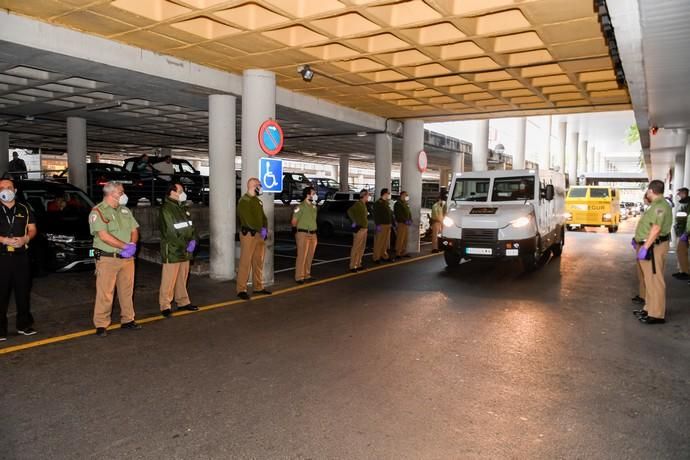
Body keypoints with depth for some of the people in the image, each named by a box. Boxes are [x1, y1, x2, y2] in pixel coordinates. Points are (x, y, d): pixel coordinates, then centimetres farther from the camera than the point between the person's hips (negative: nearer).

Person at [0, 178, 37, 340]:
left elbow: (32, 229, 12)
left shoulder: (24, 210, 12)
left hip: (21, 255, 3)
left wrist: (26, 238, -9)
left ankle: (24, 325, 20)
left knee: (23, 291, 9)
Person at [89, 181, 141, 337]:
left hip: (127, 258, 6)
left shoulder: (125, 210, 14)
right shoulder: (98, 211, -8)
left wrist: (132, 245, -8)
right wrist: (125, 246, -18)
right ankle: (101, 325, 7)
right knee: (105, 293, -3)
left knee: (127, 291, 12)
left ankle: (127, 320, 24)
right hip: (107, 259, -6)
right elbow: (104, 236, -17)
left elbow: (134, 230, 13)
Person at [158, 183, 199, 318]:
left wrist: (193, 240, -1)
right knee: (169, 279, -4)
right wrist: (186, 245, -15)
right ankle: (165, 306, 2)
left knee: (182, 278, 14)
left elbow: (191, 226, 17)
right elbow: (170, 232, -17)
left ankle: (183, 302, 24)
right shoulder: (166, 209, -11)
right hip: (172, 251, -8)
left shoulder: (184, 208, 16)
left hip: (185, 251, 8)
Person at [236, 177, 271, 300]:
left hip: (259, 234, 8)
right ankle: (241, 289, -5)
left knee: (258, 262, 12)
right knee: (245, 262, -8)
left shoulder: (258, 201, 17)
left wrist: (265, 229, -2)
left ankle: (258, 287, 22)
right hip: (248, 234, -8)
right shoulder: (244, 201, -9)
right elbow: (248, 219, -17)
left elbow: (262, 216, 16)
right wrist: (260, 230, -14)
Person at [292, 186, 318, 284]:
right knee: (302, 256, -7)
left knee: (309, 257, 11)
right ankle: (299, 277, -3)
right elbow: (294, 221, -8)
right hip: (303, 234, -7)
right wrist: (301, 229, 7)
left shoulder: (314, 207, 13)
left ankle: (307, 275, 21)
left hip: (313, 234, 7)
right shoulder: (301, 207, -11)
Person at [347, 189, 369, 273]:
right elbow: (350, 211, -26)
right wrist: (354, 221, -19)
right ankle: (352, 266, -7)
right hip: (359, 228, -10)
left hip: (364, 228, 10)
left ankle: (358, 264, 21)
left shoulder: (364, 204, 15)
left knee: (361, 248, 13)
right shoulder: (358, 203, -13)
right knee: (356, 247, -9)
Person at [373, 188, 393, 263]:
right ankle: (376, 258, -2)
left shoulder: (387, 203, 18)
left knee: (385, 242, 11)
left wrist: (392, 223, 16)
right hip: (381, 225, -8)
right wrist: (378, 225, -20)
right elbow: (376, 215, -14)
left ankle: (384, 256, 19)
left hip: (387, 225, 8)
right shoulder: (378, 203, -8)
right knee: (379, 242, -6)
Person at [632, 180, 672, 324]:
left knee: (654, 280, -8)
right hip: (648, 245, 11)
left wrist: (645, 247, -28)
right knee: (650, 279, 17)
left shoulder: (660, 206, -17)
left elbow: (656, 228, -26)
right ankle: (649, 308, 27)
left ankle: (657, 314, -4)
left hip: (653, 247, -11)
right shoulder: (656, 205, 17)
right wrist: (638, 241, 27)